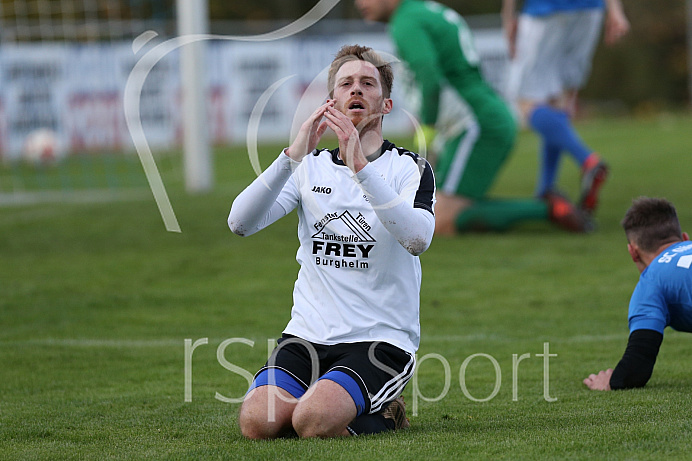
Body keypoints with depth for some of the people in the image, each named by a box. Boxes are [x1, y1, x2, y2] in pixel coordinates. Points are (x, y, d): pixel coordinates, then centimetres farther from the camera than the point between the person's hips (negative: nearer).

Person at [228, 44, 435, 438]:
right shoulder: (310, 166, 11)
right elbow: (240, 222, -7)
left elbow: (418, 239, -22)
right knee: (257, 422, -22)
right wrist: (293, 155, -19)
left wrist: (360, 166, -28)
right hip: (308, 334, 4)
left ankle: (382, 416, 3)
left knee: (314, 422, -29)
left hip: (382, 340, -4)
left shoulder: (410, 168, 0)